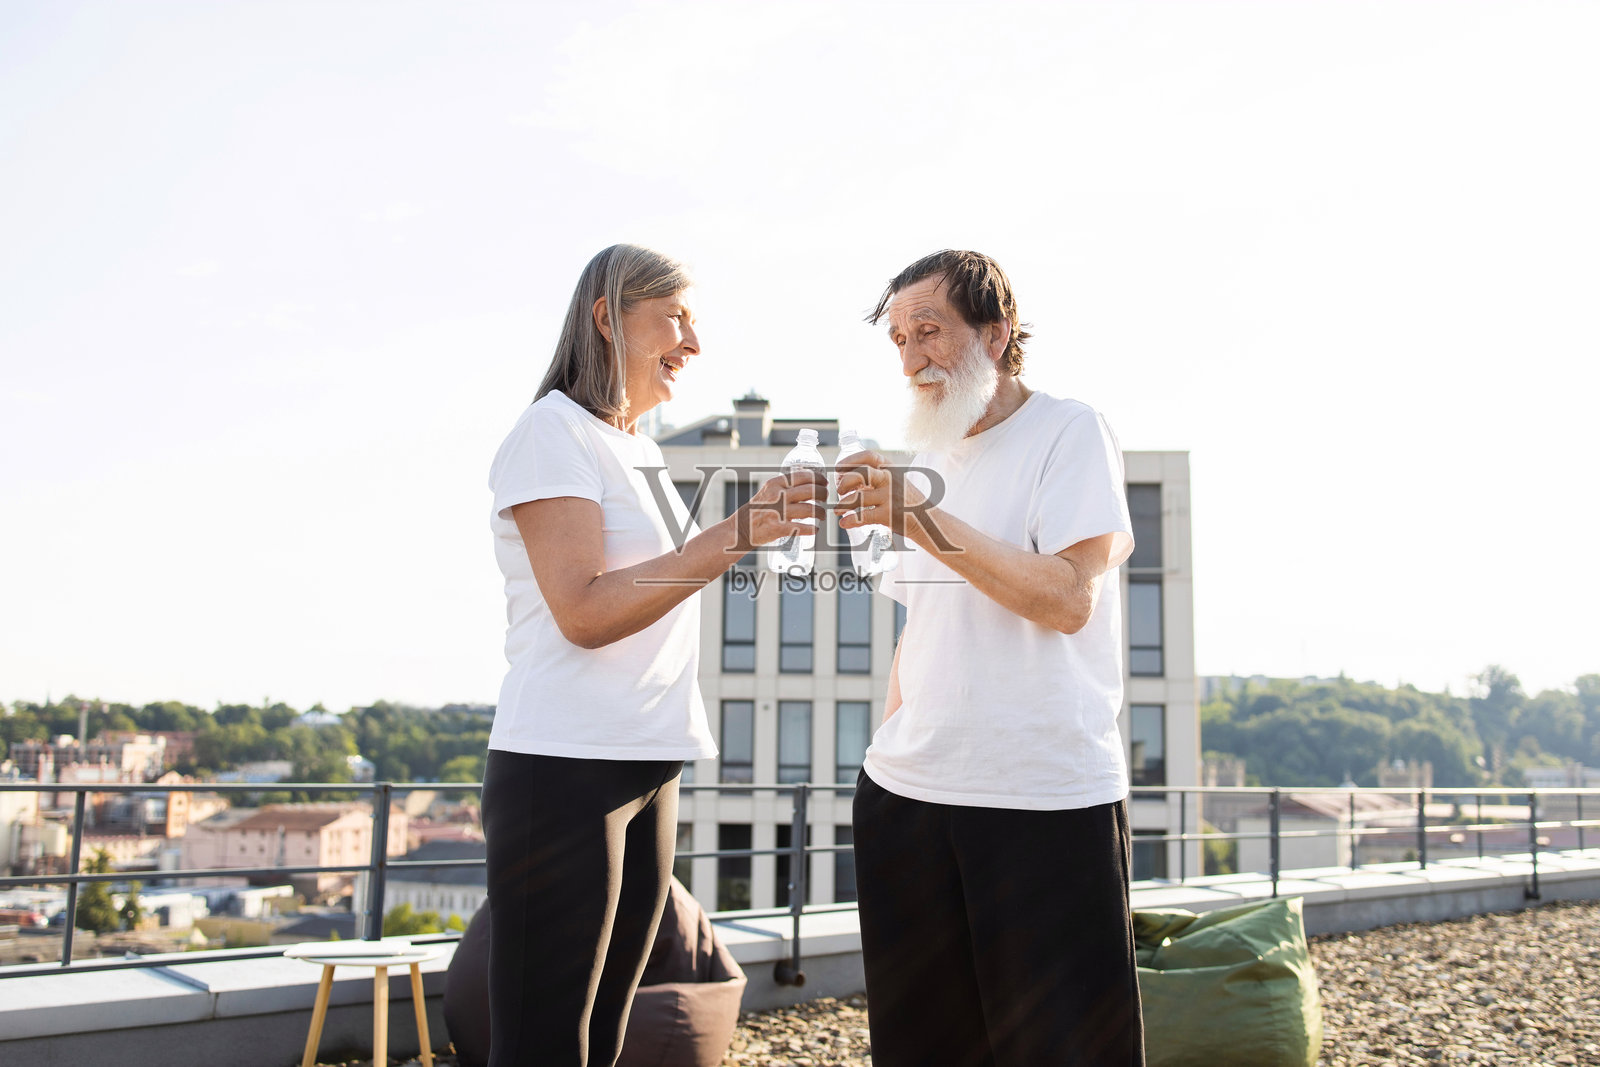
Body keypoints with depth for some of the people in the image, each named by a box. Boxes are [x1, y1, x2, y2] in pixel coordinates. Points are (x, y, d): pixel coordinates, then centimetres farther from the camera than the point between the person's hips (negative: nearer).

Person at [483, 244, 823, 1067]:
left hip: (648, 770, 9)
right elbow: (583, 612, -18)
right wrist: (735, 532, -22)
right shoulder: (554, 431, -7)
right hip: (566, 771, -8)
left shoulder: (638, 451, 18)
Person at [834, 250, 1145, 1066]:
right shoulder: (926, 461, 17)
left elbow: (1067, 597, -14)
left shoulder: (1069, 431, -2)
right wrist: (889, 742, 13)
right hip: (909, 793, 6)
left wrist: (921, 517, -19)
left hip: (1047, 796, -5)